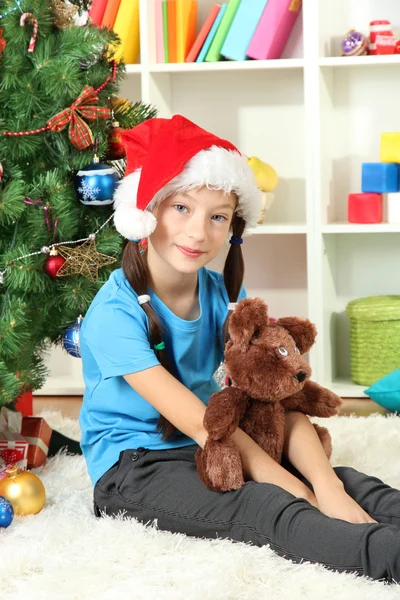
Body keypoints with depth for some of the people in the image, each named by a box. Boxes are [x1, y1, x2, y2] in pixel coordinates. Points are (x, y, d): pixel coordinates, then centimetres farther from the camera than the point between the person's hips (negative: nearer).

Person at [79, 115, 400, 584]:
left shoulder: (224, 295, 0)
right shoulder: (116, 312, -19)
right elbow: (198, 421, -22)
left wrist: (327, 486, -26)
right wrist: (299, 493, -23)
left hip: (207, 453, 7)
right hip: (134, 468, -6)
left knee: (345, 480, -18)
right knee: (261, 508, -34)